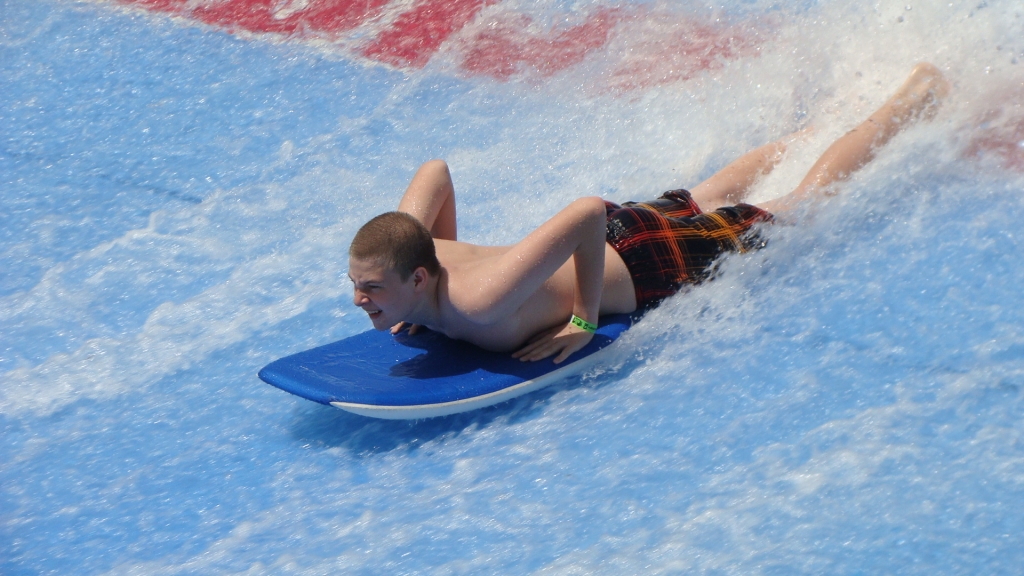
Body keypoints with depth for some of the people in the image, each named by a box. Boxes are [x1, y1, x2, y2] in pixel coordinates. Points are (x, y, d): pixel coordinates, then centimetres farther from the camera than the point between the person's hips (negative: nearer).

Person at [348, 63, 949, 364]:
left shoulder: (476, 303, -41)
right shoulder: (408, 244, -19)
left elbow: (586, 212, -44)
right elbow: (436, 170, -1)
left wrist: (584, 320, -35)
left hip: (653, 263, -6)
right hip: (617, 230, 7)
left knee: (803, 207, 16)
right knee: (706, 197, 35)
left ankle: (916, 98, 35)